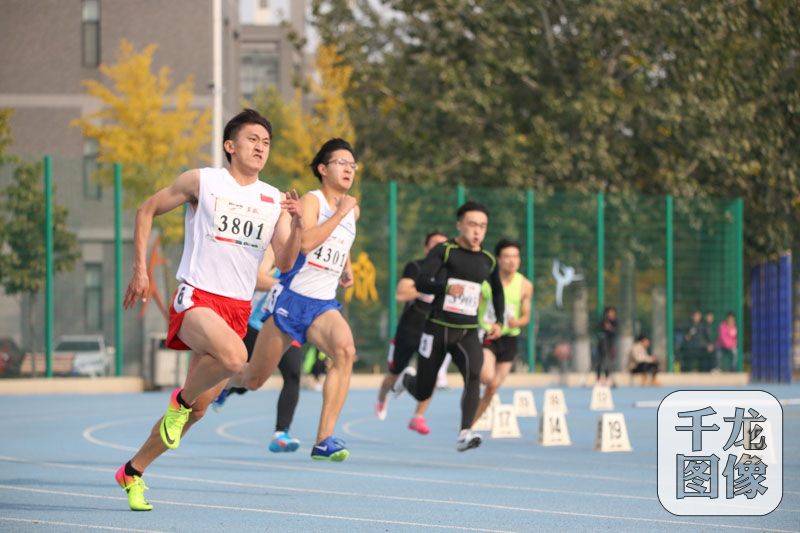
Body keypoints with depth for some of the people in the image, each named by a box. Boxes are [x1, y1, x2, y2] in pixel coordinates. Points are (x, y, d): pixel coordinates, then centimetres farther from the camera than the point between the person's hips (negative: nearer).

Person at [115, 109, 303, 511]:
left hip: (238, 308, 5)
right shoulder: (202, 181, 0)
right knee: (234, 356, -35)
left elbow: (284, 263, 5)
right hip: (196, 298, -5)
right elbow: (146, 211, 10)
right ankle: (181, 399, -6)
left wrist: (297, 225, -12)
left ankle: (133, 472, 23)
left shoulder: (275, 201, 11)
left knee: (198, 408, 6)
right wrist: (140, 270, 3)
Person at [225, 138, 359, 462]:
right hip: (291, 298, -4)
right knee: (254, 380, 6)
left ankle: (325, 440, -31)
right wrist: (340, 213, -24)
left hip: (323, 305, 4)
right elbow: (306, 241, -27)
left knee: (345, 350, -30)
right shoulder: (311, 201, -8)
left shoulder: (352, 210, 12)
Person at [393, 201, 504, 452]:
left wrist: (498, 321, 12)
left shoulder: (488, 261, 9)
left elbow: (498, 291, 27)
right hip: (438, 328, -3)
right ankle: (407, 377, 44)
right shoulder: (443, 251, -6)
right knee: (422, 393, 7)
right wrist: (446, 287, -38)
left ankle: (465, 434, -35)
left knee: (473, 374, -28)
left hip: (468, 332, 3)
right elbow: (421, 282, -18)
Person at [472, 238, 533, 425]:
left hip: (509, 339, 3)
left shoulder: (525, 286, -2)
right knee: (487, 377, -27)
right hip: (485, 336, -3)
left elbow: (526, 317, 4)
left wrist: (517, 322, -18)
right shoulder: (484, 280, -7)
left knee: (493, 387, 3)